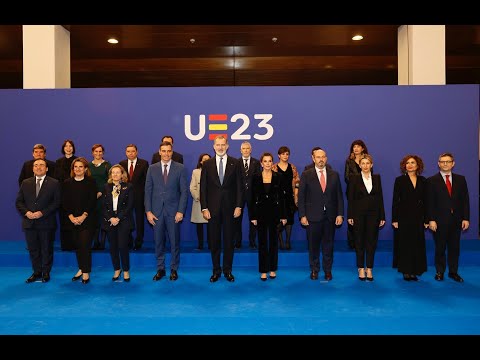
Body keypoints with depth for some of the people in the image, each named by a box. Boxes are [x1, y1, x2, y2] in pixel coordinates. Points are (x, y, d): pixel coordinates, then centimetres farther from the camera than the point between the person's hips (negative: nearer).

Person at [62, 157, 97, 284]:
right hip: (72, 220, 3)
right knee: (77, 245, 9)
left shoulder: (90, 182, -2)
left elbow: (92, 201, -6)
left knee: (85, 245, -7)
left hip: (87, 219, -3)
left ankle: (86, 272, 2)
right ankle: (81, 269, 23)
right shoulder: (67, 183, 7)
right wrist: (71, 217, -8)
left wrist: (83, 216, -13)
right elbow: (65, 202, 4)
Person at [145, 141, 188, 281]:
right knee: (158, 242, 8)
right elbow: (148, 191, 5)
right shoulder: (152, 169, 6)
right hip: (156, 211, 2)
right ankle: (160, 269, 23)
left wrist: (180, 211, -9)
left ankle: (174, 269, 21)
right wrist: (148, 211, -2)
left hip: (173, 211, -1)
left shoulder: (180, 168, 0)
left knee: (175, 242, 6)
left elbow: (184, 191, -2)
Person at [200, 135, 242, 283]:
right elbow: (203, 188, 3)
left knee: (229, 241, 7)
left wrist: (238, 206, -5)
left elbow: (239, 186, 2)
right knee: (214, 241, 8)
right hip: (213, 208, 1)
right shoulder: (207, 164, 5)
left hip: (229, 208, 0)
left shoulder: (235, 163, 3)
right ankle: (216, 271, 21)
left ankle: (228, 270, 21)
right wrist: (204, 208, -4)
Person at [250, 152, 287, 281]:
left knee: (274, 241, 8)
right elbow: (253, 197, 1)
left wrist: (283, 215, -1)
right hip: (261, 212, 0)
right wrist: (253, 216, -4)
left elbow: (281, 197, 2)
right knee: (262, 241, 5)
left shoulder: (278, 177, 1)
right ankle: (263, 270, 14)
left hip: (274, 212, 0)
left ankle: (273, 269, 21)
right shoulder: (256, 177, 0)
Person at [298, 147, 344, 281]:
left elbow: (339, 196, 7)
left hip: (330, 217, 2)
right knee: (313, 246, 8)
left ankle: (328, 270, 24)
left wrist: (340, 214, 0)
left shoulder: (334, 175, 7)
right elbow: (301, 196, -2)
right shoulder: (306, 175, 0)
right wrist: (302, 215, -8)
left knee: (328, 245, 10)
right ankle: (314, 270, 23)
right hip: (313, 217, -2)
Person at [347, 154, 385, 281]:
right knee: (359, 242, 5)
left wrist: (382, 216, 2)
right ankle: (361, 269, 16)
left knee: (372, 241, 5)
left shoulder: (377, 178, 7)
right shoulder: (354, 178, -1)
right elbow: (350, 198, -3)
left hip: (373, 214, 2)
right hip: (359, 214, -2)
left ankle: (369, 269, 15)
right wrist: (350, 216, -7)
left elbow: (380, 197, 6)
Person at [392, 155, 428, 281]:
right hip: (403, 217, -3)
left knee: (417, 244, 4)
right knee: (404, 244, 3)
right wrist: (394, 219, -9)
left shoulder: (423, 181, 8)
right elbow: (395, 200, -3)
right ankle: (406, 271, 12)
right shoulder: (400, 180, 0)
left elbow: (425, 201, 8)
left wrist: (426, 219, 3)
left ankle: (414, 271, 15)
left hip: (418, 218, 3)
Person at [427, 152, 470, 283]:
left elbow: (465, 200, 6)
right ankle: (440, 272, 18)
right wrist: (431, 220, -11)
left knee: (454, 247, 10)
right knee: (440, 248, 6)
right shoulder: (432, 181, -1)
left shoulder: (460, 179, 8)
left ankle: (453, 272, 22)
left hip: (456, 220, 3)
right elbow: (430, 202, -5)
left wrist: (466, 218, -1)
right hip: (440, 220, -3)